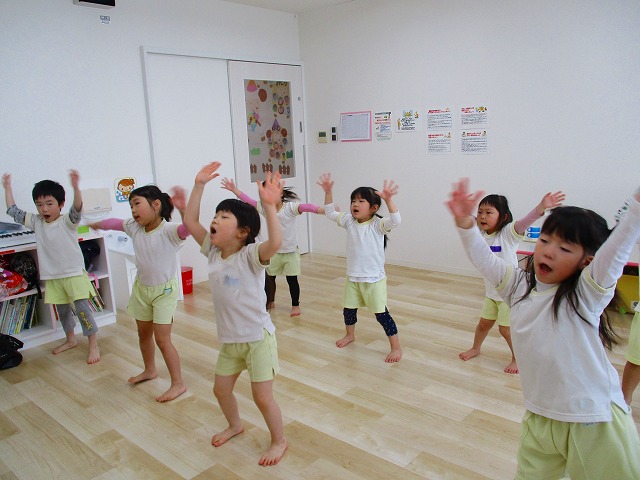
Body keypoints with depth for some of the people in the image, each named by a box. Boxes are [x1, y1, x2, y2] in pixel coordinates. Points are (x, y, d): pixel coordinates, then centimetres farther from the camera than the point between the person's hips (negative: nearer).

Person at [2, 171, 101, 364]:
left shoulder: (67, 221, -12)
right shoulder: (36, 222, 4)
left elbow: (77, 209, -32)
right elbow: (13, 212, 11)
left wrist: (75, 187, -48)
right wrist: (7, 187, 11)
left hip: (74, 274, -6)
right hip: (52, 277, 6)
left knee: (82, 309, -7)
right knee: (62, 310, 19)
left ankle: (94, 345, 0)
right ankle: (70, 340, 38)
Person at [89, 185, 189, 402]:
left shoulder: (168, 230, -26)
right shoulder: (134, 227, -7)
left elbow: (188, 227, -47)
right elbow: (115, 223, 13)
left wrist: (183, 208, -65)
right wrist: (97, 224, 30)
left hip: (165, 289, -7)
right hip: (142, 288, 7)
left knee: (162, 339, -6)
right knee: (143, 334, 22)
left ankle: (178, 383, 8)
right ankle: (150, 370, 46)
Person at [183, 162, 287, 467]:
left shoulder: (250, 256, -20)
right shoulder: (213, 251, 0)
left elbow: (275, 243, -41)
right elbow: (190, 221, 0)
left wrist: (269, 206, -49)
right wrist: (199, 185, -6)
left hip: (257, 338, -7)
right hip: (229, 339, 7)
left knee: (262, 396, 3)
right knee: (221, 388, 21)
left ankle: (279, 441, 28)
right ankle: (235, 425, 49)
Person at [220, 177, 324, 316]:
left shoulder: (290, 207, -18)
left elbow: (306, 207, -33)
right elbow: (248, 200, -4)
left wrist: (323, 210, -46)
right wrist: (234, 189, -9)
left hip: (291, 251, -4)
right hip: (274, 251, 4)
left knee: (292, 279, 4)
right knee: (269, 278, 14)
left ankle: (295, 305, 23)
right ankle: (270, 301, 37)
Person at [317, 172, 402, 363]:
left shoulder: (378, 224, -16)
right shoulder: (349, 221, 0)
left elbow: (395, 220, -33)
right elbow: (330, 212, 6)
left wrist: (388, 200, -47)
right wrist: (328, 192, -5)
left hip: (374, 279, -6)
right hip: (353, 277, 6)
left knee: (381, 314, -1)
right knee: (348, 309, 21)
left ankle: (396, 347, 12)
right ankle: (350, 335, 48)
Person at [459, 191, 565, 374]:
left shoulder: (508, 233, -20)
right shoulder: (481, 235, -3)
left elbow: (525, 221, -39)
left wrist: (542, 207, -53)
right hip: (491, 291, 6)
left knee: (505, 328, 2)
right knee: (484, 323, 19)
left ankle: (517, 358, 25)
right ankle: (475, 348, 42)